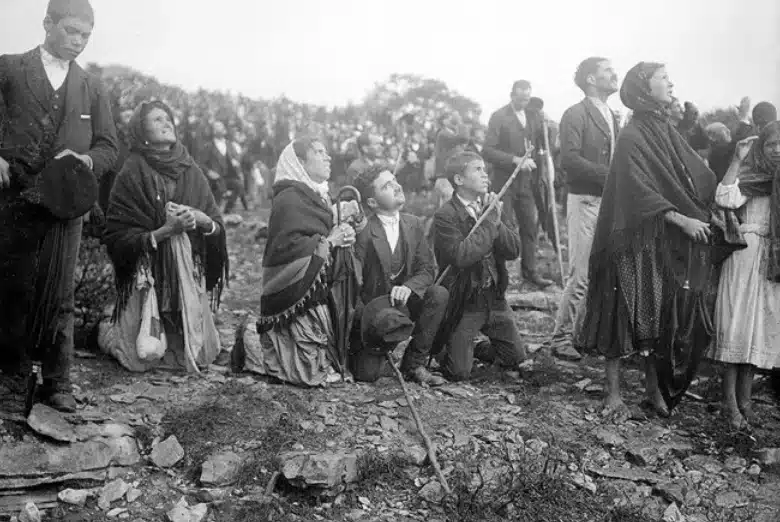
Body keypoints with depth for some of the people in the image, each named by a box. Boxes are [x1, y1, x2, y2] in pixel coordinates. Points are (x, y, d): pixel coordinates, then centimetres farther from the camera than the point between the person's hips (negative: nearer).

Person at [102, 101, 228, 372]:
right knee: (144, 358, -2)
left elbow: (218, 226, 8)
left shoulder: (191, 171, 9)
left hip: (191, 277, 4)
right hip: (148, 277, -4)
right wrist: (166, 230, -19)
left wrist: (201, 219, -14)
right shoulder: (132, 175, -4)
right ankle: (106, 330, 26)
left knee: (197, 354, 2)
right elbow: (116, 240, -10)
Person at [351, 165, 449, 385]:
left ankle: (414, 363, -10)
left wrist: (408, 287, -24)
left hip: (403, 305, 5)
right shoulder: (363, 232, -17)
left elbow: (427, 269, -4)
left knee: (439, 294, -22)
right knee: (367, 374, -18)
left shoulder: (415, 224, 0)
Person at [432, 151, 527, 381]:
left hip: (495, 299, 6)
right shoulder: (445, 216, -16)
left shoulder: (490, 206, 5)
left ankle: (471, 349, 34)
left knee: (516, 357, 13)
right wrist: (489, 221, -22)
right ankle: (440, 347, 25)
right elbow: (461, 256, -30)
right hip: (463, 303, -6)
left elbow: (514, 250, -2)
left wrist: (495, 221, -17)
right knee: (459, 372, -5)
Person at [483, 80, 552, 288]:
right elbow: (488, 151, -14)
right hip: (505, 180, -5)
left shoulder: (532, 116, 11)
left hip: (526, 180, 5)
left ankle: (530, 271, 16)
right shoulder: (499, 117, -7)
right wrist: (515, 159, -23)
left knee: (530, 226, 6)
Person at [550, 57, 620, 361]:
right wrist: (610, 175, -20)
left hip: (610, 201, 8)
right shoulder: (575, 115, -7)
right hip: (585, 201, -8)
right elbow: (569, 159, -18)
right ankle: (561, 338, 1)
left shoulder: (612, 117, 19)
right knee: (581, 275, -8)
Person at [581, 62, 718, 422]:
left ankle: (655, 389, 22)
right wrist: (680, 219, -22)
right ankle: (613, 394, 9)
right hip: (636, 241, -7)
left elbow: (698, 175, 7)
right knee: (626, 314, -1)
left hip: (668, 243, 7)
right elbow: (640, 193, -19)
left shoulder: (666, 131, 12)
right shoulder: (632, 137, -11)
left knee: (658, 315, 11)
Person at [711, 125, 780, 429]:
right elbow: (725, 199, -22)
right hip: (746, 257, -5)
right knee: (737, 327, -5)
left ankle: (744, 399, 15)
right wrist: (738, 160, -17)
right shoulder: (749, 178, -4)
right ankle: (730, 403, -1)